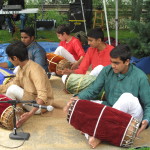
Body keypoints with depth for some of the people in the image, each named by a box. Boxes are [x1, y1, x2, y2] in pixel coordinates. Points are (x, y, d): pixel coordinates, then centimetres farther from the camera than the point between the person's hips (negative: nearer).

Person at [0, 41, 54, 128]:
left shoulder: (34, 69, -26)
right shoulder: (21, 68, 1)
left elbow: (43, 96, -34)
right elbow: (14, 83, 10)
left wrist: (30, 114, -44)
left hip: (40, 104, -9)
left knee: (12, 90, -23)